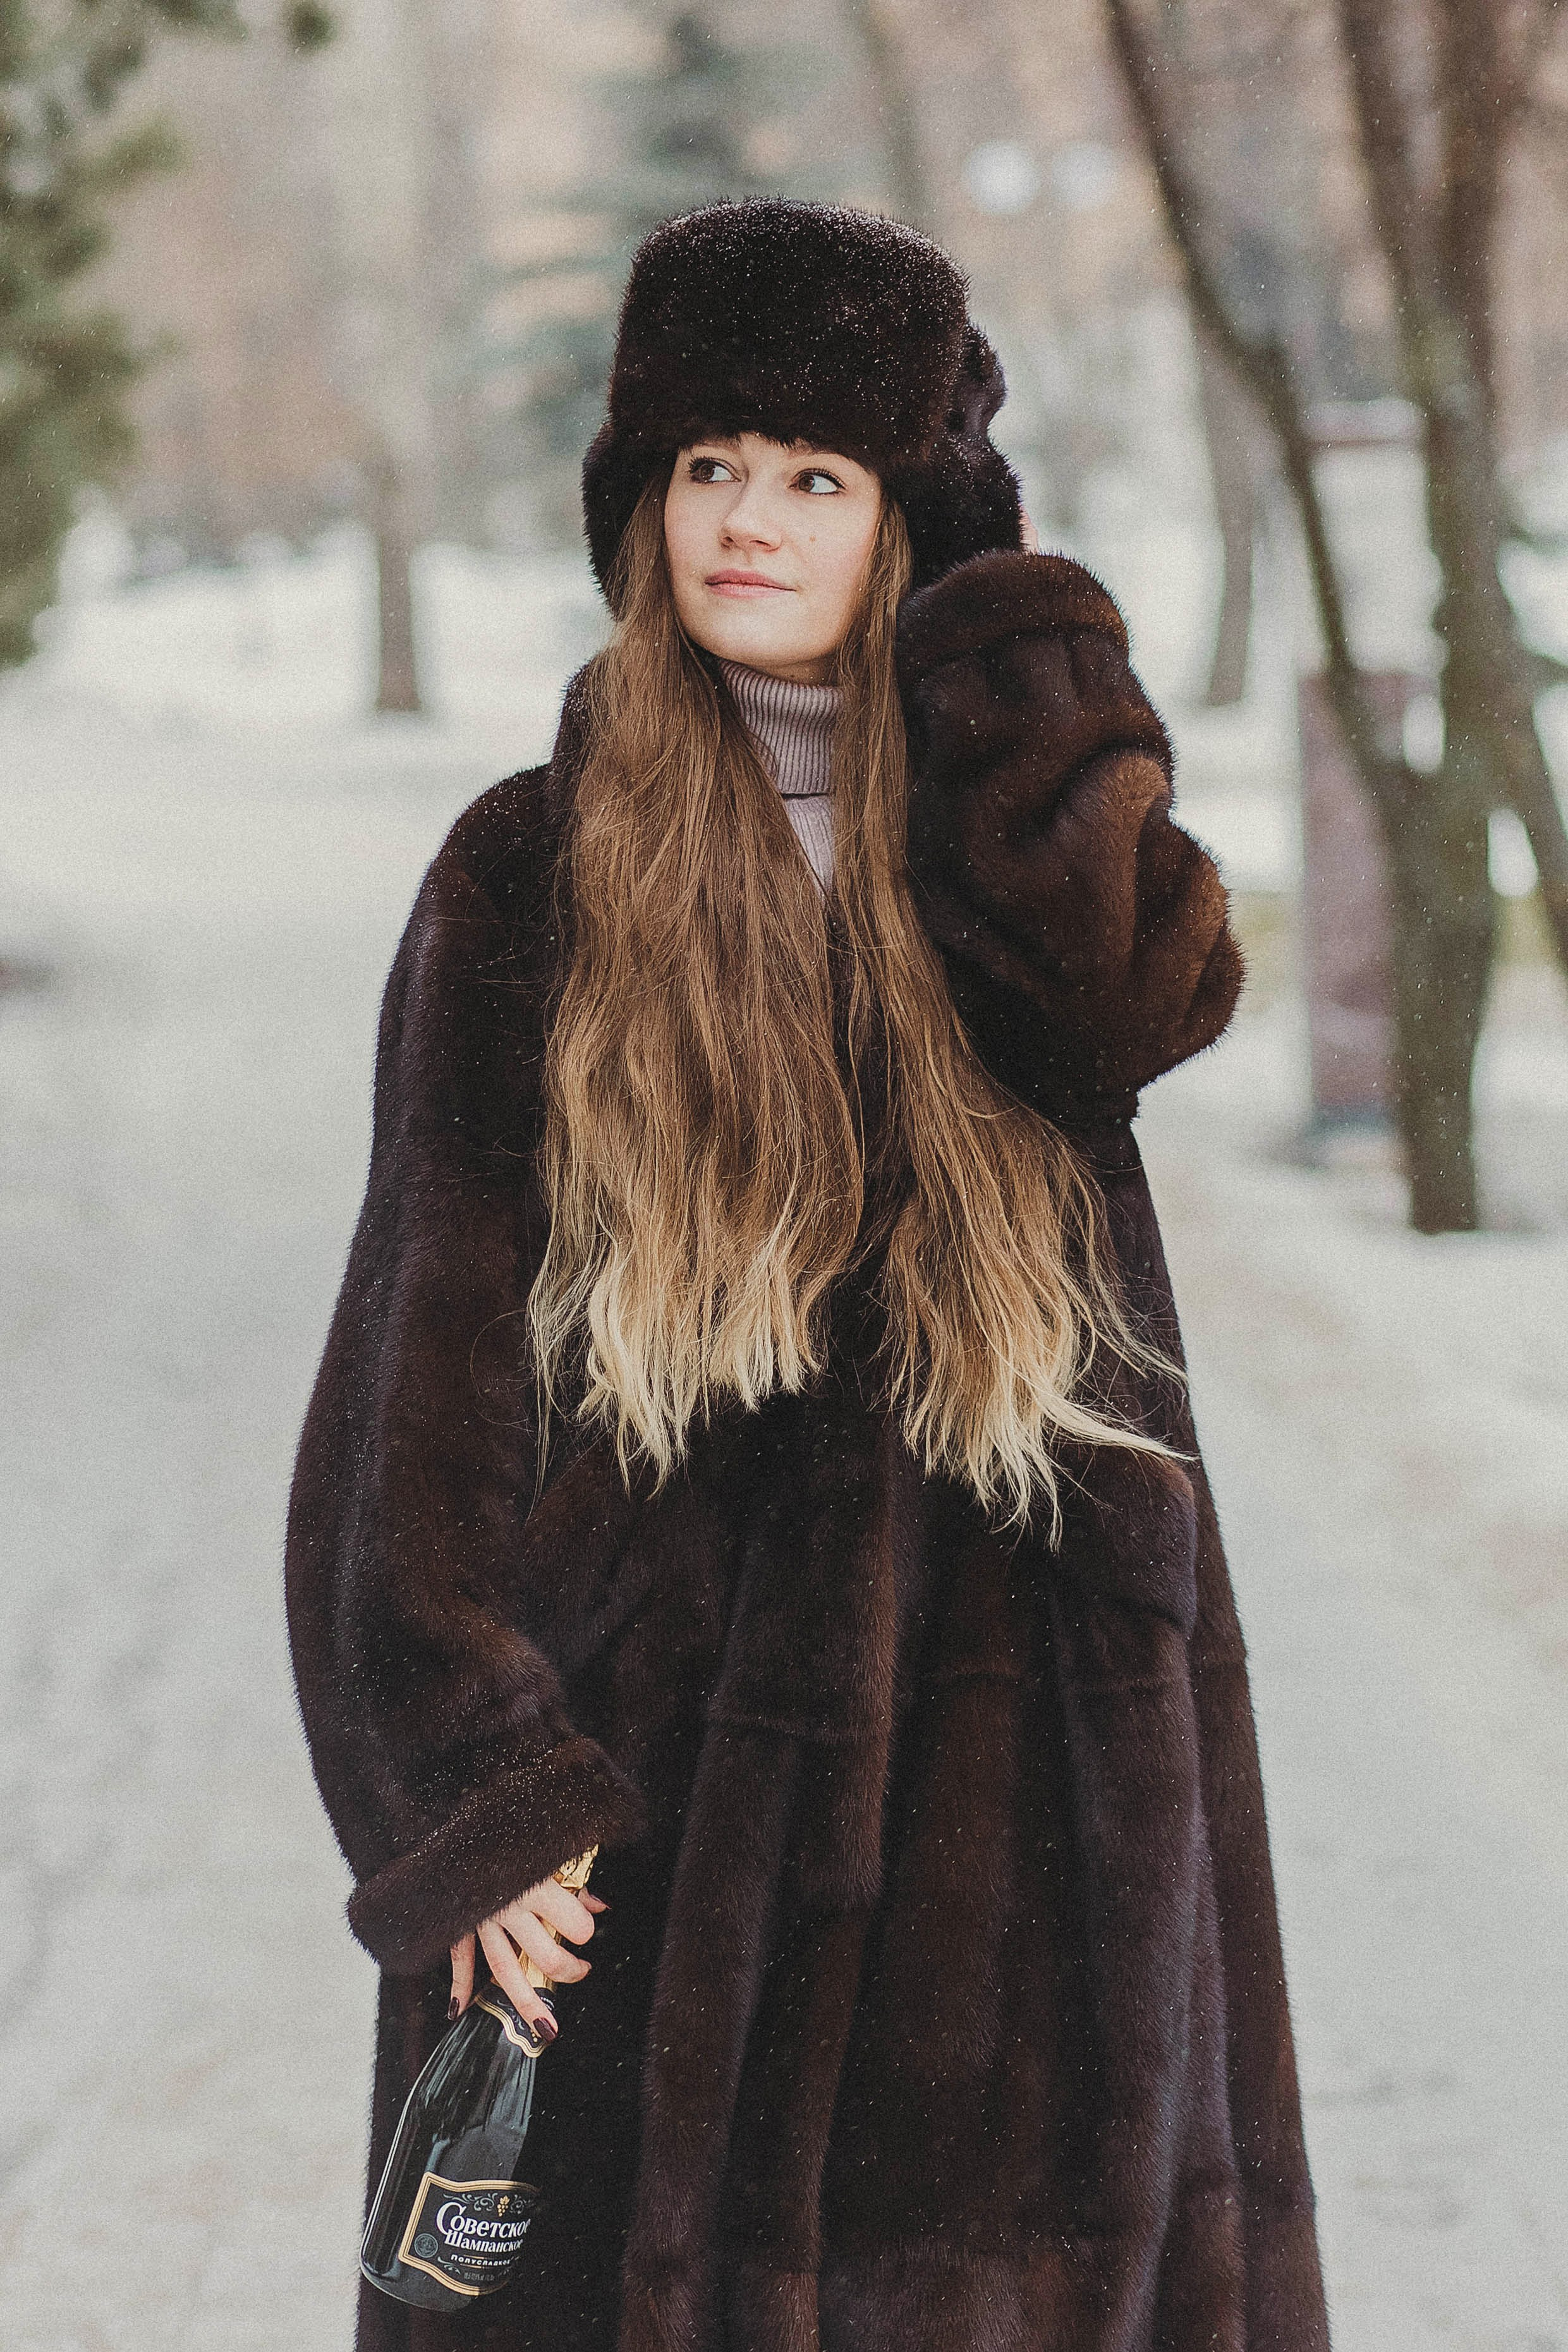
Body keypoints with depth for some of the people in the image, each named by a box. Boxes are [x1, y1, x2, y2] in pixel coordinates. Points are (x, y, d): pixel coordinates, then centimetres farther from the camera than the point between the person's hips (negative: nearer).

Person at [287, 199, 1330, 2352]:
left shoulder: (1005, 834, 9)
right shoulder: (535, 879, 2)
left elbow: (1142, 1001, -16)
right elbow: (430, 1352, -2)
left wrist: (998, 643, -7)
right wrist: (462, 1783, -10)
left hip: (1013, 1755, 2)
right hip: (656, 1748, -2)